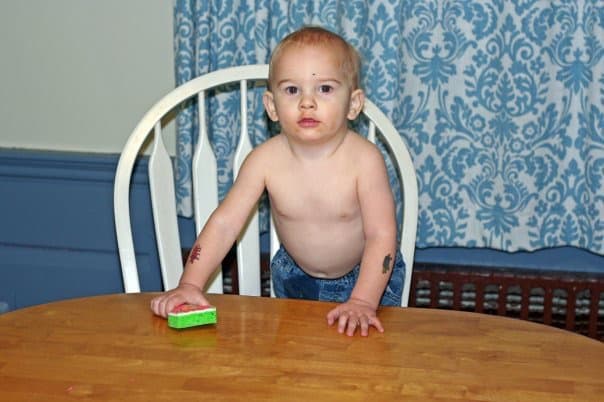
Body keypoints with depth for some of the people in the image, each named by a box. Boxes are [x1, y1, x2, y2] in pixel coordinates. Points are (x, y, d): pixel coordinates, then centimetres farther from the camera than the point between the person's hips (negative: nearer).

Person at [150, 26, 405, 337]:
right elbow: (225, 223, -19)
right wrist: (190, 284, -26)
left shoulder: (364, 159, -29)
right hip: (296, 276, 3)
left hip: (366, 275, -3)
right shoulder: (265, 159, -22)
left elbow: (381, 236, -28)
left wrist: (363, 301, -37)